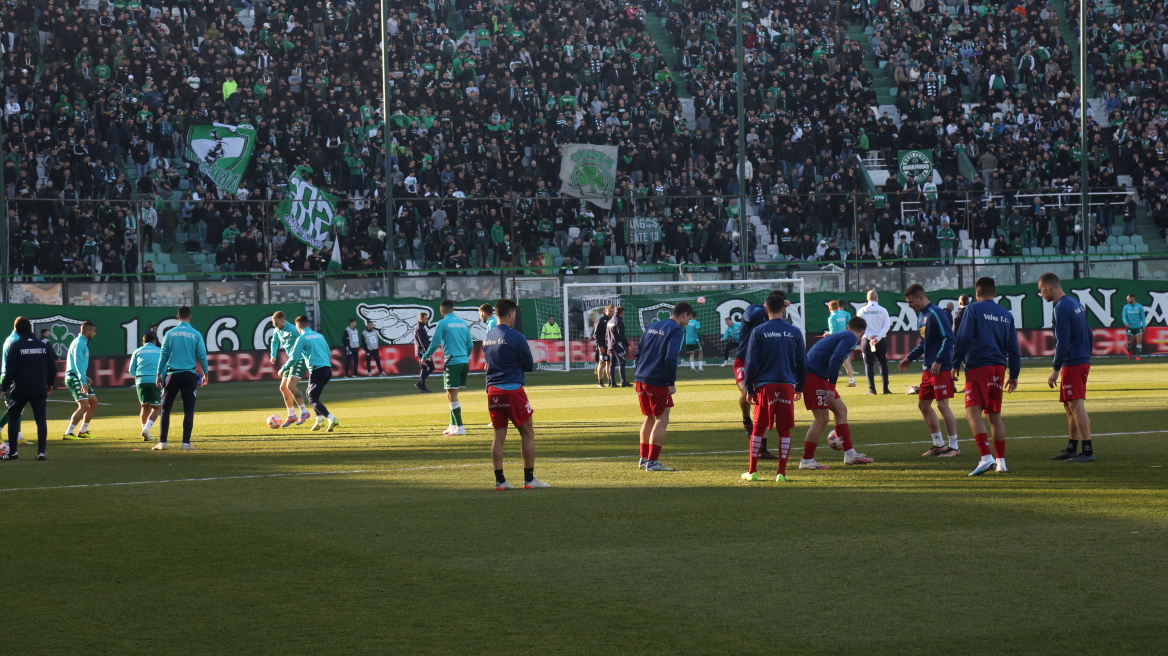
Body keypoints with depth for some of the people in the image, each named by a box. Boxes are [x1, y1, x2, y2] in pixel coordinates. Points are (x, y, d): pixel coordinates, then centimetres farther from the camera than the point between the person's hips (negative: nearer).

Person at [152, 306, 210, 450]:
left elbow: (163, 355, 2)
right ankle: (186, 443, -1)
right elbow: (202, 356, 0)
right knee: (188, 410, 4)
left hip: (172, 374, 1)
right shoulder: (196, 335, 0)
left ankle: (162, 442, 3)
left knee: (165, 409, 7)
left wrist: (159, 374, 7)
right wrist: (206, 373, 10)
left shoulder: (170, 333, 2)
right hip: (189, 375, 0)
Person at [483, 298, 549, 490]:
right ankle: (529, 479, 3)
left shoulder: (487, 338, 9)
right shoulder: (515, 337, -11)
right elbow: (529, 365, -4)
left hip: (493, 391, 6)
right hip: (513, 390, -6)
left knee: (499, 435, 9)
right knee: (527, 434, 3)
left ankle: (499, 480, 6)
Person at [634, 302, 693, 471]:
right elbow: (670, 358, -19)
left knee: (649, 418, 20)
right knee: (661, 420, -1)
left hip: (641, 380, 8)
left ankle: (644, 458, 24)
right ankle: (652, 462, -3)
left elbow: (638, 352, 17)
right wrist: (671, 383, -13)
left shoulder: (652, 326, 15)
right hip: (658, 382, -8)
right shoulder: (676, 331, -9)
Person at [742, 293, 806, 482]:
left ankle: (752, 471, 9)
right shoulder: (794, 332, 3)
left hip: (764, 386, -1)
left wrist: (749, 389, 4)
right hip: (787, 386, 1)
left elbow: (751, 363, -2)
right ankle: (782, 473, 3)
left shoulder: (758, 332, -2)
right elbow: (801, 362, 8)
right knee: (784, 430, 5)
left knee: (758, 429, 8)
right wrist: (799, 387, 18)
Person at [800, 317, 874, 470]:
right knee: (822, 419, -7)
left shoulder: (840, 335, 21)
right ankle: (806, 461, 0)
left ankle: (850, 455, 18)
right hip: (813, 376, -10)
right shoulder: (850, 338, -7)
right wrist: (831, 387, -21)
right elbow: (835, 359, -21)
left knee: (841, 410, 15)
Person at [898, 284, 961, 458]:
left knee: (942, 405, -9)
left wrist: (938, 361, -22)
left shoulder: (936, 313, -14)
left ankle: (954, 447, -2)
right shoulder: (921, 316, 14)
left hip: (942, 368, -10)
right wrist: (910, 358, 21)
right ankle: (939, 444, 20)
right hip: (929, 368, 10)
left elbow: (948, 338, -20)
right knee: (923, 404, 11)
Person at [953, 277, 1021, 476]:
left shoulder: (973, 309, -2)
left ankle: (986, 457, -26)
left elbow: (963, 338, -10)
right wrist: (1014, 375, 20)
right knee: (994, 415, 14)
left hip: (978, 367, -6)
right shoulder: (1006, 315, 14)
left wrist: (956, 365, -3)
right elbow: (1013, 348, 15)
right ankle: (1000, 461, 14)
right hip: (999, 368, 6)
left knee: (972, 412, -11)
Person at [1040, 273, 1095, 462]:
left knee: (1076, 405, -10)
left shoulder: (1061, 308, -15)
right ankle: (1072, 449, 22)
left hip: (1072, 364, -10)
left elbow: (1062, 342, -20)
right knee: (1069, 406, 16)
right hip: (1083, 361, 10)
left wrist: (1055, 370, -16)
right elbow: (1089, 336, 19)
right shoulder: (1075, 304, 15)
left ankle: (1088, 451, -13)